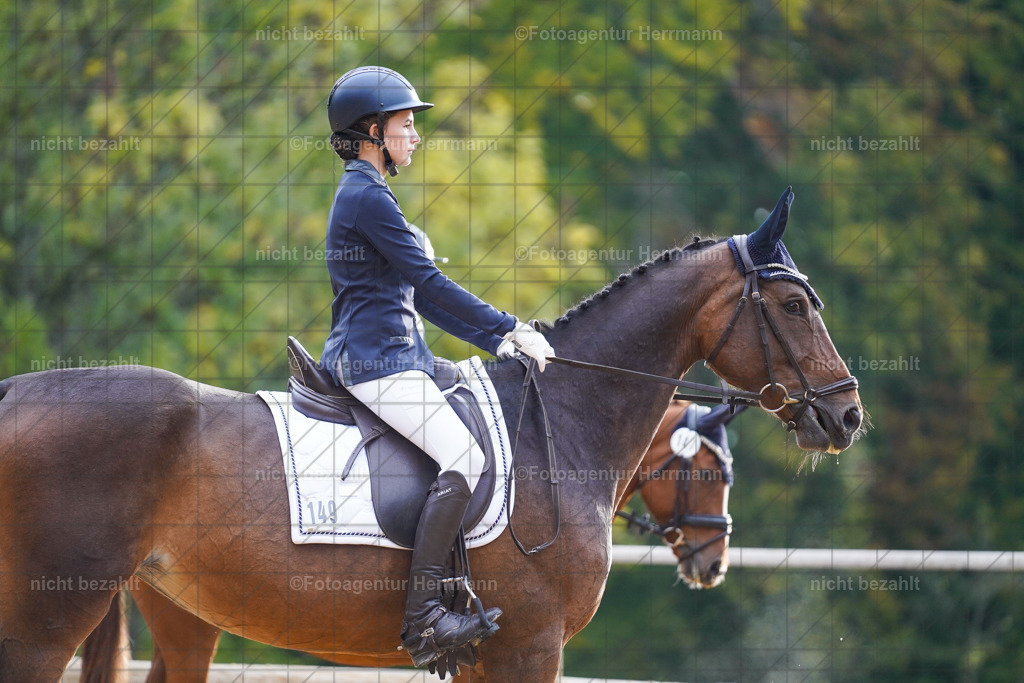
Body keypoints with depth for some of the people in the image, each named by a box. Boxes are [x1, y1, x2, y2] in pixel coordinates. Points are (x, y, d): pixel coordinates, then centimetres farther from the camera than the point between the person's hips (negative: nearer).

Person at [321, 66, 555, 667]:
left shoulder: (362, 195, 23)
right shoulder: (369, 198, -11)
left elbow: (419, 297, 22)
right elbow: (430, 284, -15)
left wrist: (497, 341, 14)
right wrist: (511, 329, -9)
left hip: (396, 356, 11)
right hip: (377, 361, -11)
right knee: (466, 457, -24)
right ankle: (423, 618, -30)